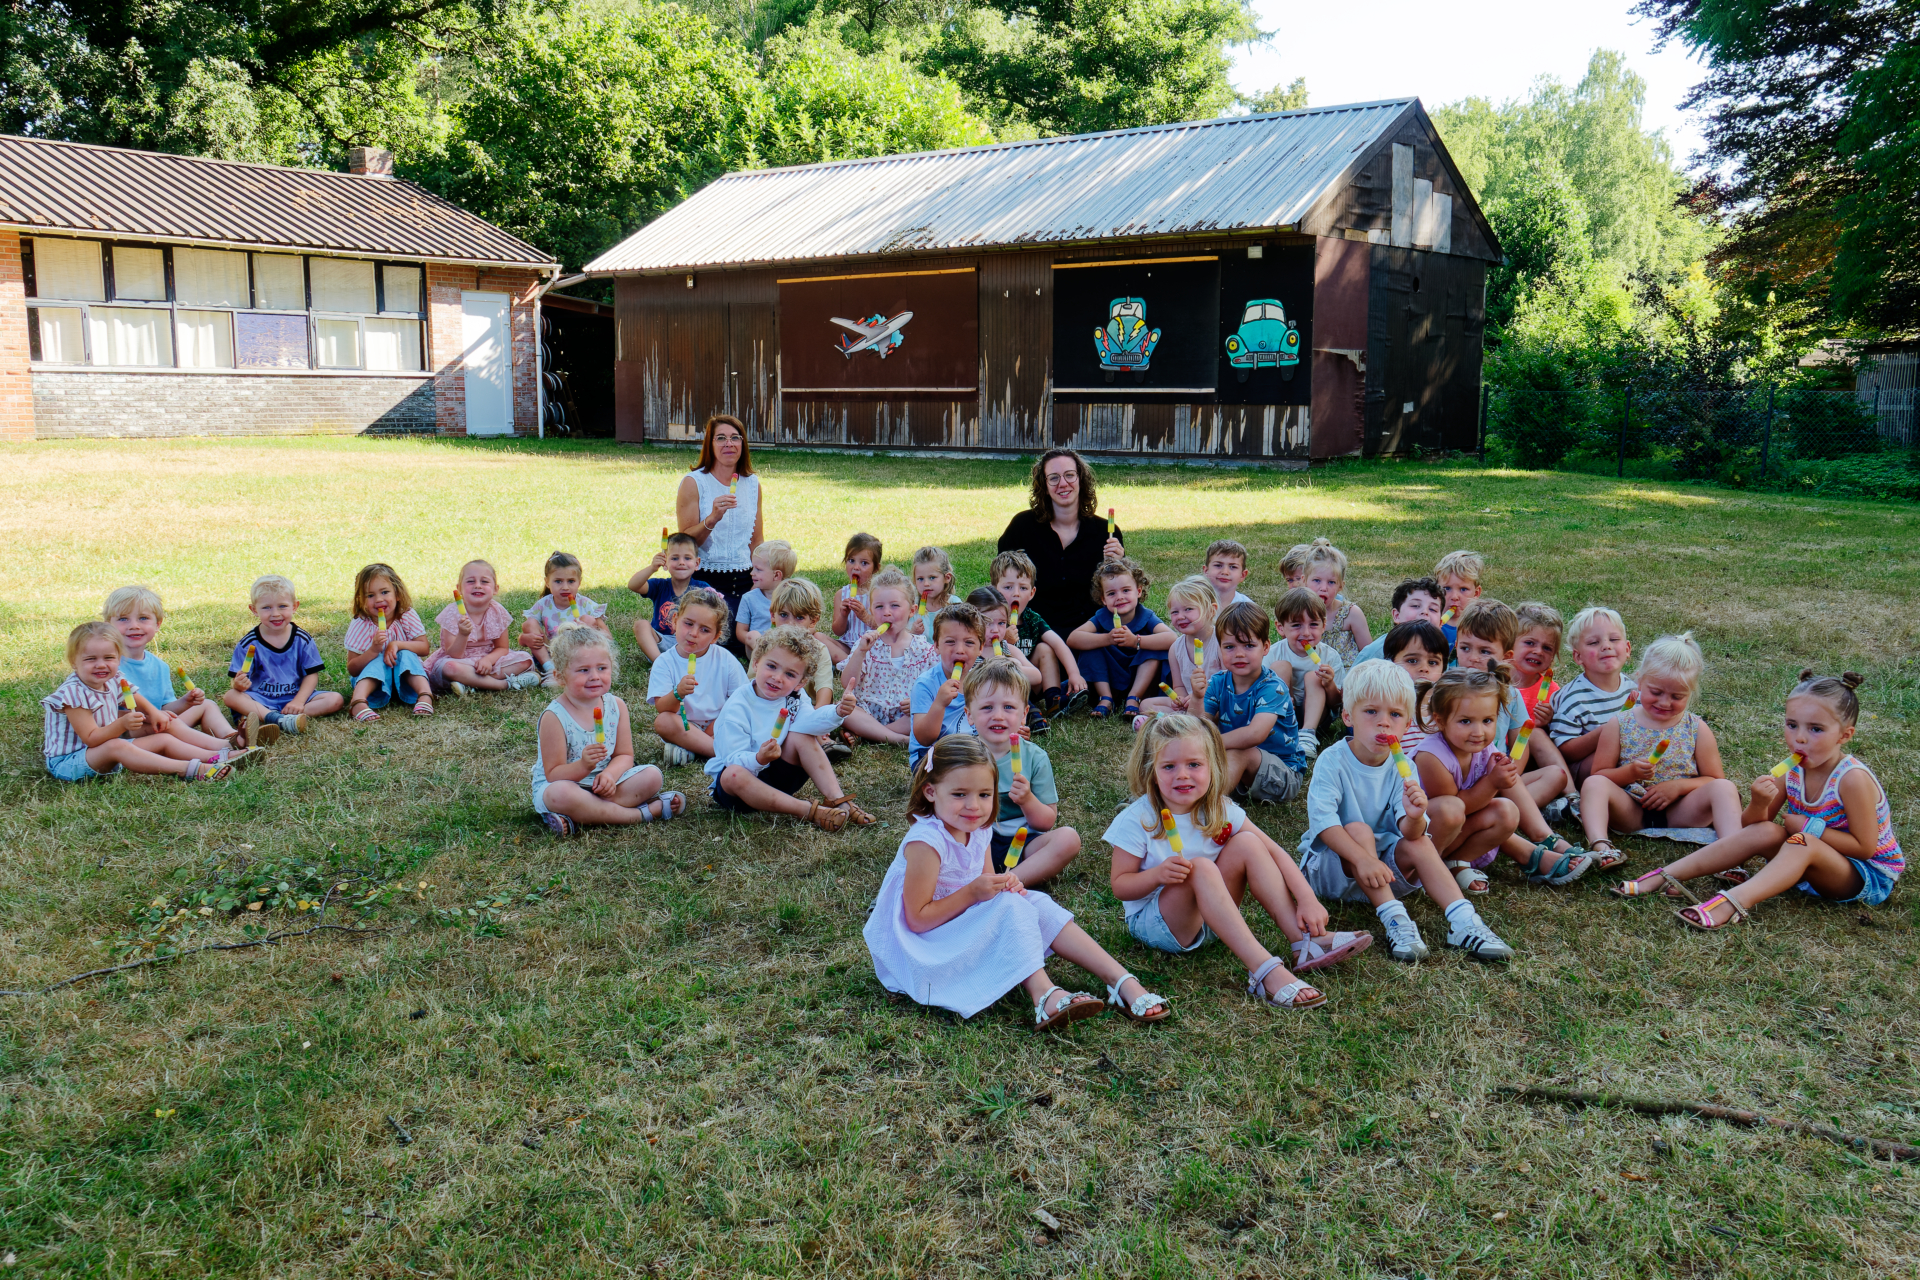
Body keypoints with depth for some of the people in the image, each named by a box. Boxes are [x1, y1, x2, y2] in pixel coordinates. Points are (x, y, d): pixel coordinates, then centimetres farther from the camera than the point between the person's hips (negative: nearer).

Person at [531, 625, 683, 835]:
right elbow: (553, 775, -18)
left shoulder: (616, 706, -2)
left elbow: (624, 756, 0)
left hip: (604, 783, 5)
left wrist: (609, 774, -23)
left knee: (652, 775, -12)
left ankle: (578, 818, -23)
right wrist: (583, 766, -38)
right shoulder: (555, 716, -17)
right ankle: (643, 813, -27)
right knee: (561, 794, -39)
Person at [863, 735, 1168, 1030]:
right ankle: (1043, 995, -33)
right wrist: (973, 892, -28)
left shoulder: (978, 830, 2)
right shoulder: (925, 841, -25)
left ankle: (1122, 982, -11)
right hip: (925, 945, -9)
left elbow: (986, 888, 15)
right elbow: (917, 919, -24)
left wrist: (1004, 884, -9)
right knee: (1010, 906, -25)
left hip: (970, 926, 9)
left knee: (1037, 904, -6)